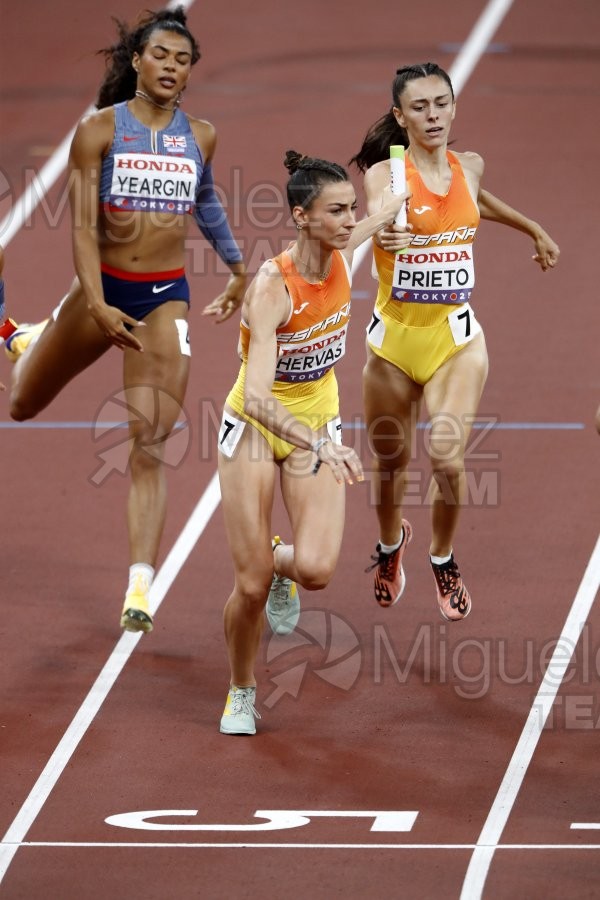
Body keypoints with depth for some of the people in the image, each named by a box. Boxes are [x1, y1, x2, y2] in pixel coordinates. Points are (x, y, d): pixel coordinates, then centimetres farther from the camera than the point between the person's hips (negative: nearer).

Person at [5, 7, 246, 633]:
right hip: (104, 287, -1)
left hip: (166, 298, 1)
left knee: (150, 443, -13)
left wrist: (236, 266, 34)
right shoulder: (100, 129, -8)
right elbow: (81, 224, -13)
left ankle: (140, 583, -18)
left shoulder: (200, 137, 3)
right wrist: (95, 304, -24)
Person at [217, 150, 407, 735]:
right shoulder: (271, 288, -30)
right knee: (251, 586, -3)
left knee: (316, 570, -15)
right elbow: (256, 398, -40)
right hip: (254, 427, -4)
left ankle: (283, 563, 22)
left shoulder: (342, 257, -13)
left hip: (318, 423, 4)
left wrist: (400, 201, 33)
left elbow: (356, 233, 16)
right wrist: (319, 446, -52)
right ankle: (241, 693, 24)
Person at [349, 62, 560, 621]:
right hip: (395, 338, -2)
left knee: (448, 458, -14)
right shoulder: (385, 172, -12)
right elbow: (377, 217, -32)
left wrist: (534, 230, 37)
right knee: (390, 459, 13)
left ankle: (443, 559, 13)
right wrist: (385, 234, -54)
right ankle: (391, 543, 45)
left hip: (455, 336, 2)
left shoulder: (468, 167, 3)